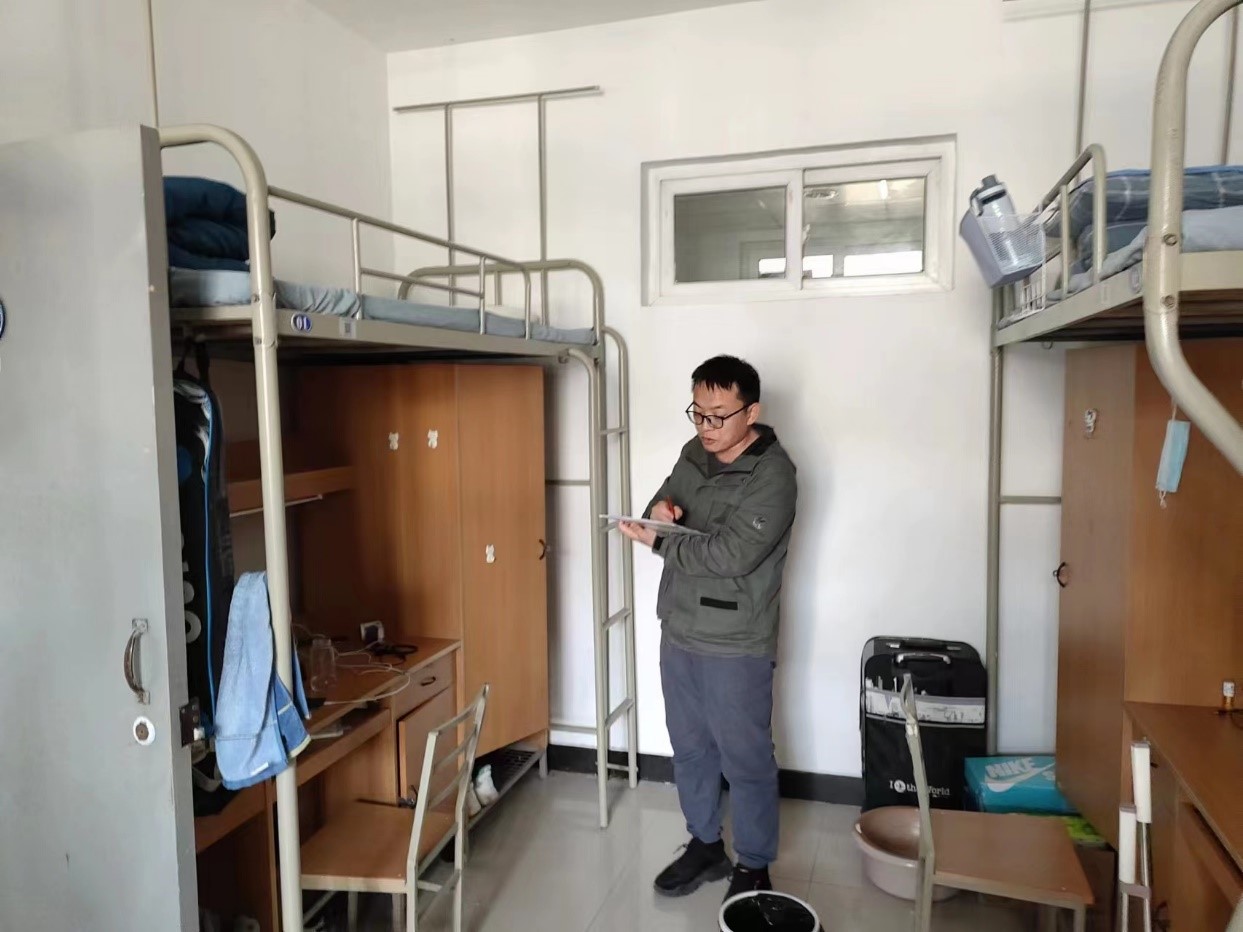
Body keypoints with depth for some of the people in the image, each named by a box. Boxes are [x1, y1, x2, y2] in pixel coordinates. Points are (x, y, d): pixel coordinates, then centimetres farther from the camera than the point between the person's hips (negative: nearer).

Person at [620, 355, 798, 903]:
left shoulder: (773, 475, -19)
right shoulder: (694, 453, 4)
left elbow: (730, 554, -26)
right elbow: (668, 499, 18)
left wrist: (656, 541, -21)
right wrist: (660, 507, -6)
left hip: (735, 645, -7)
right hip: (679, 631, 7)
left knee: (745, 758, 9)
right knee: (689, 748, 19)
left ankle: (754, 866, 29)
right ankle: (705, 844, 39)